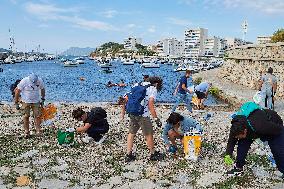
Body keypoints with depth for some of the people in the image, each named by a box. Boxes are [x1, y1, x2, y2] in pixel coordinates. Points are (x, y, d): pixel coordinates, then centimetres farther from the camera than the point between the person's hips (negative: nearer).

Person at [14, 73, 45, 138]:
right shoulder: (24, 81, -20)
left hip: (36, 101, 2)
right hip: (26, 101, -1)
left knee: (37, 116, -5)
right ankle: (26, 132, 12)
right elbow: (17, 91, -11)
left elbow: (42, 89, 8)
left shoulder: (40, 81, -13)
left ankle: (38, 131, 5)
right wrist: (16, 103, -7)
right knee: (26, 116, 1)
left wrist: (43, 99, 11)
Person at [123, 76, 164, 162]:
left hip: (132, 114, 6)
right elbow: (150, 105, -16)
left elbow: (126, 98, 15)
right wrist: (156, 119, -15)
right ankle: (153, 154, 25)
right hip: (143, 115, -6)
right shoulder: (153, 89, -3)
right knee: (148, 135, 10)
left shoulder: (137, 85, 16)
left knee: (131, 133, 17)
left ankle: (128, 154, 21)